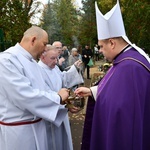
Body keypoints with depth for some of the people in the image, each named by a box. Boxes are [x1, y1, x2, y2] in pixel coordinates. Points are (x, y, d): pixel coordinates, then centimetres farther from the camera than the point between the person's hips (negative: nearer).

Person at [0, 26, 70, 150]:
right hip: (19, 130, -8)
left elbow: (43, 88, 11)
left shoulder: (32, 61, 9)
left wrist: (65, 100, -1)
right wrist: (58, 98, -18)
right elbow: (24, 96, -29)